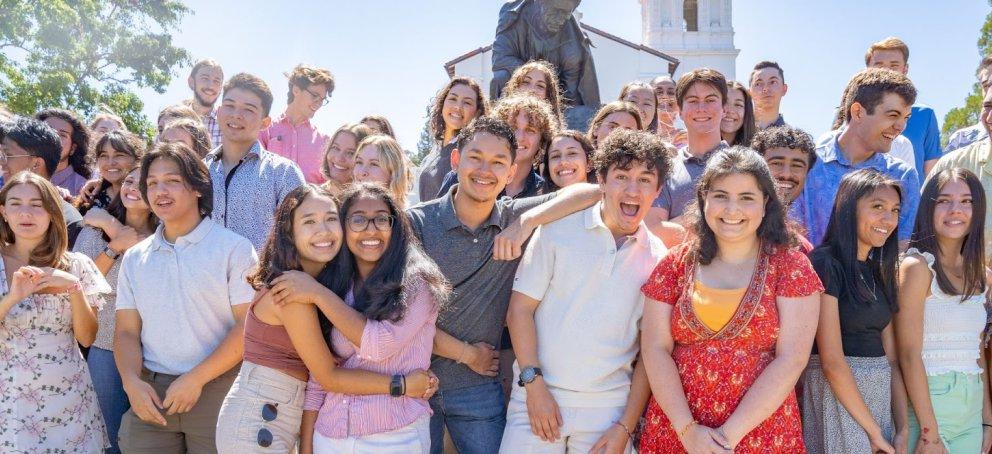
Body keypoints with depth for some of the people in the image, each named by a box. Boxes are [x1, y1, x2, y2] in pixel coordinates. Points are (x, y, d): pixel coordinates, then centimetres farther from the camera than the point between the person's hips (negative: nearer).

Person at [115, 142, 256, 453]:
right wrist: (132, 382, -8)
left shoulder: (234, 249, -4)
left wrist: (196, 379, -14)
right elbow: (127, 332, 10)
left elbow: (249, 325, -10)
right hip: (150, 395, 4)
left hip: (217, 390, -3)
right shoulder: (134, 258, 11)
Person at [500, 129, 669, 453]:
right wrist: (534, 384, -9)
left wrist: (626, 426, 0)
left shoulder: (658, 258, 3)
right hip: (538, 394, -1)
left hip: (608, 407, 2)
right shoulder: (559, 229, -4)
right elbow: (520, 308, -3)